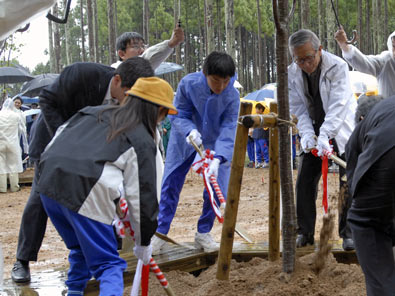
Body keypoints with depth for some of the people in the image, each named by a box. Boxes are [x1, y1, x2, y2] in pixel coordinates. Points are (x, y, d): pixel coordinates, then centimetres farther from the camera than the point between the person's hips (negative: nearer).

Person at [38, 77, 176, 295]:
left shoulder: (93, 112, 23)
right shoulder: (143, 142, 7)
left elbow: (58, 136, 25)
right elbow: (141, 196, 7)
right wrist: (143, 243, 17)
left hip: (49, 182, 6)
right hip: (85, 195, -6)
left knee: (80, 251, 30)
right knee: (109, 265, 1)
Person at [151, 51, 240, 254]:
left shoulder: (232, 96, -29)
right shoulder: (188, 83, -28)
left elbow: (228, 130, -32)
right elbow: (178, 114, -18)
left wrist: (217, 159, -47)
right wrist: (190, 131, -40)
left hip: (215, 142, 0)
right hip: (186, 138, 0)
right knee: (170, 185, -1)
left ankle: (203, 234, 13)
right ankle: (160, 233, 11)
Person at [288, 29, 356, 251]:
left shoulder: (337, 66, -21)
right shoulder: (292, 73, -7)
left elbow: (338, 106, -28)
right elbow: (298, 109, -4)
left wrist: (325, 136, -39)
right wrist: (307, 135, -21)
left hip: (342, 130, -4)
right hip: (314, 133, 4)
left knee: (349, 183, -8)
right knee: (305, 182, 0)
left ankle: (348, 233, 0)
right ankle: (305, 233, 9)